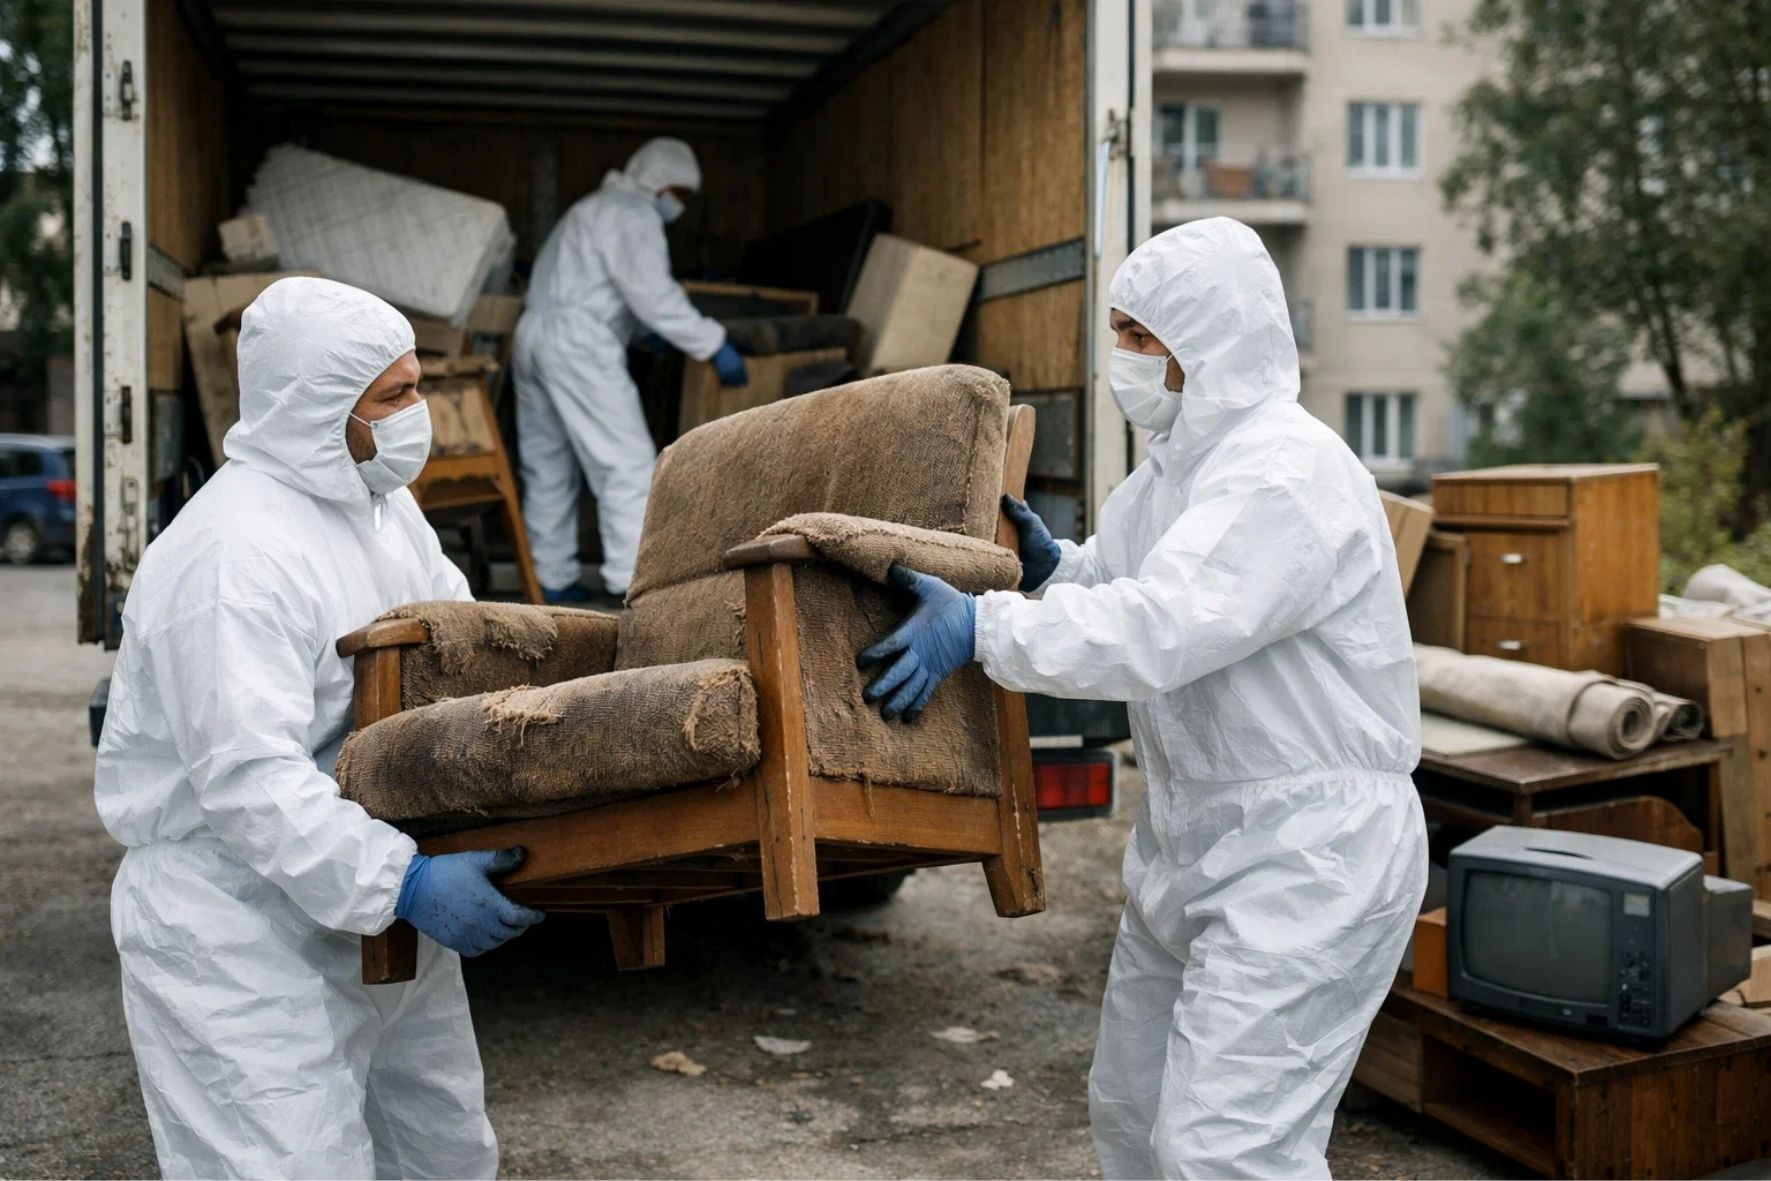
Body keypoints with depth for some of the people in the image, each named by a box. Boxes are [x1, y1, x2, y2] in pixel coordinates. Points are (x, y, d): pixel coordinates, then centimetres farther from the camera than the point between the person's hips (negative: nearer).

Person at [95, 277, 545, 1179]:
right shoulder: (231, 556, -25)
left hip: (380, 914, 9)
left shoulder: (381, 502, 7)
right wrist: (401, 882, -34)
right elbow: (247, 777, -31)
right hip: (240, 946, -9)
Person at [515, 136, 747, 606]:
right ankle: (633, 577, -16)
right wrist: (712, 344, -14)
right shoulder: (633, 213, -4)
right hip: (576, 342, -10)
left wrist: (643, 330, 35)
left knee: (548, 467, 11)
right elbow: (651, 292, -16)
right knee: (628, 463, -11)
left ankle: (552, 579, 14)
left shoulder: (595, 209, 28)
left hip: (534, 333, 10)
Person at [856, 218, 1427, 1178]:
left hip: (1307, 853, -10)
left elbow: (1157, 632, -33)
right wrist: (1048, 564, -1)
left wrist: (983, 627, -30)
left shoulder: (1289, 476, -22)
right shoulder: (1183, 461, 11)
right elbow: (1116, 583, 19)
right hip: (1193, 839, 10)